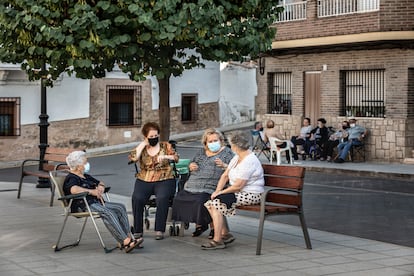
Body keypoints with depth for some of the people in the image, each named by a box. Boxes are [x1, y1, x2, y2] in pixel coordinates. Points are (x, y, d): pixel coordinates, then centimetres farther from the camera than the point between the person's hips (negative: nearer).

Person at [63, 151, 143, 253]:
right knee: (108, 212, -32)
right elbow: (74, 190, -25)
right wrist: (92, 191, -21)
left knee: (120, 207, -13)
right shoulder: (71, 178, -3)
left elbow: (100, 183, 36)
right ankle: (125, 241, -38)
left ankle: (129, 237, -23)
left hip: (96, 202, 9)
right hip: (83, 206, -9)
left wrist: (101, 187, 11)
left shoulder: (86, 176, 27)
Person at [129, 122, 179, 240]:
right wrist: (143, 144, -2)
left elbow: (176, 157, 3)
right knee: (137, 198, -28)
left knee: (162, 198, -33)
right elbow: (133, 158, -7)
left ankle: (159, 230, -25)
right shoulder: (141, 148, 12)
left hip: (164, 180, -1)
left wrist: (165, 156, -14)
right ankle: (137, 230, -19)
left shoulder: (165, 145, 12)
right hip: (144, 180, 1)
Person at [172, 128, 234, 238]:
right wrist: (191, 165, 12)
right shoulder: (201, 152, 23)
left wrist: (223, 165, -22)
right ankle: (199, 224, 3)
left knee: (200, 200, -32)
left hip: (210, 188, -7)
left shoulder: (226, 152, 6)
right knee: (179, 198, -12)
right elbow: (192, 162, 35)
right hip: (193, 186, 7)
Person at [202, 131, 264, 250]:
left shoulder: (249, 161, -21)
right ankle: (225, 234, 5)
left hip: (251, 195, -10)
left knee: (216, 203, -22)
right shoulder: (237, 157, 11)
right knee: (210, 203, -1)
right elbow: (225, 175, 11)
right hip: (238, 191, 10)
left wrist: (220, 192, -14)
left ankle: (217, 240, -17)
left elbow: (238, 186, -24)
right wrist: (217, 190, -3)